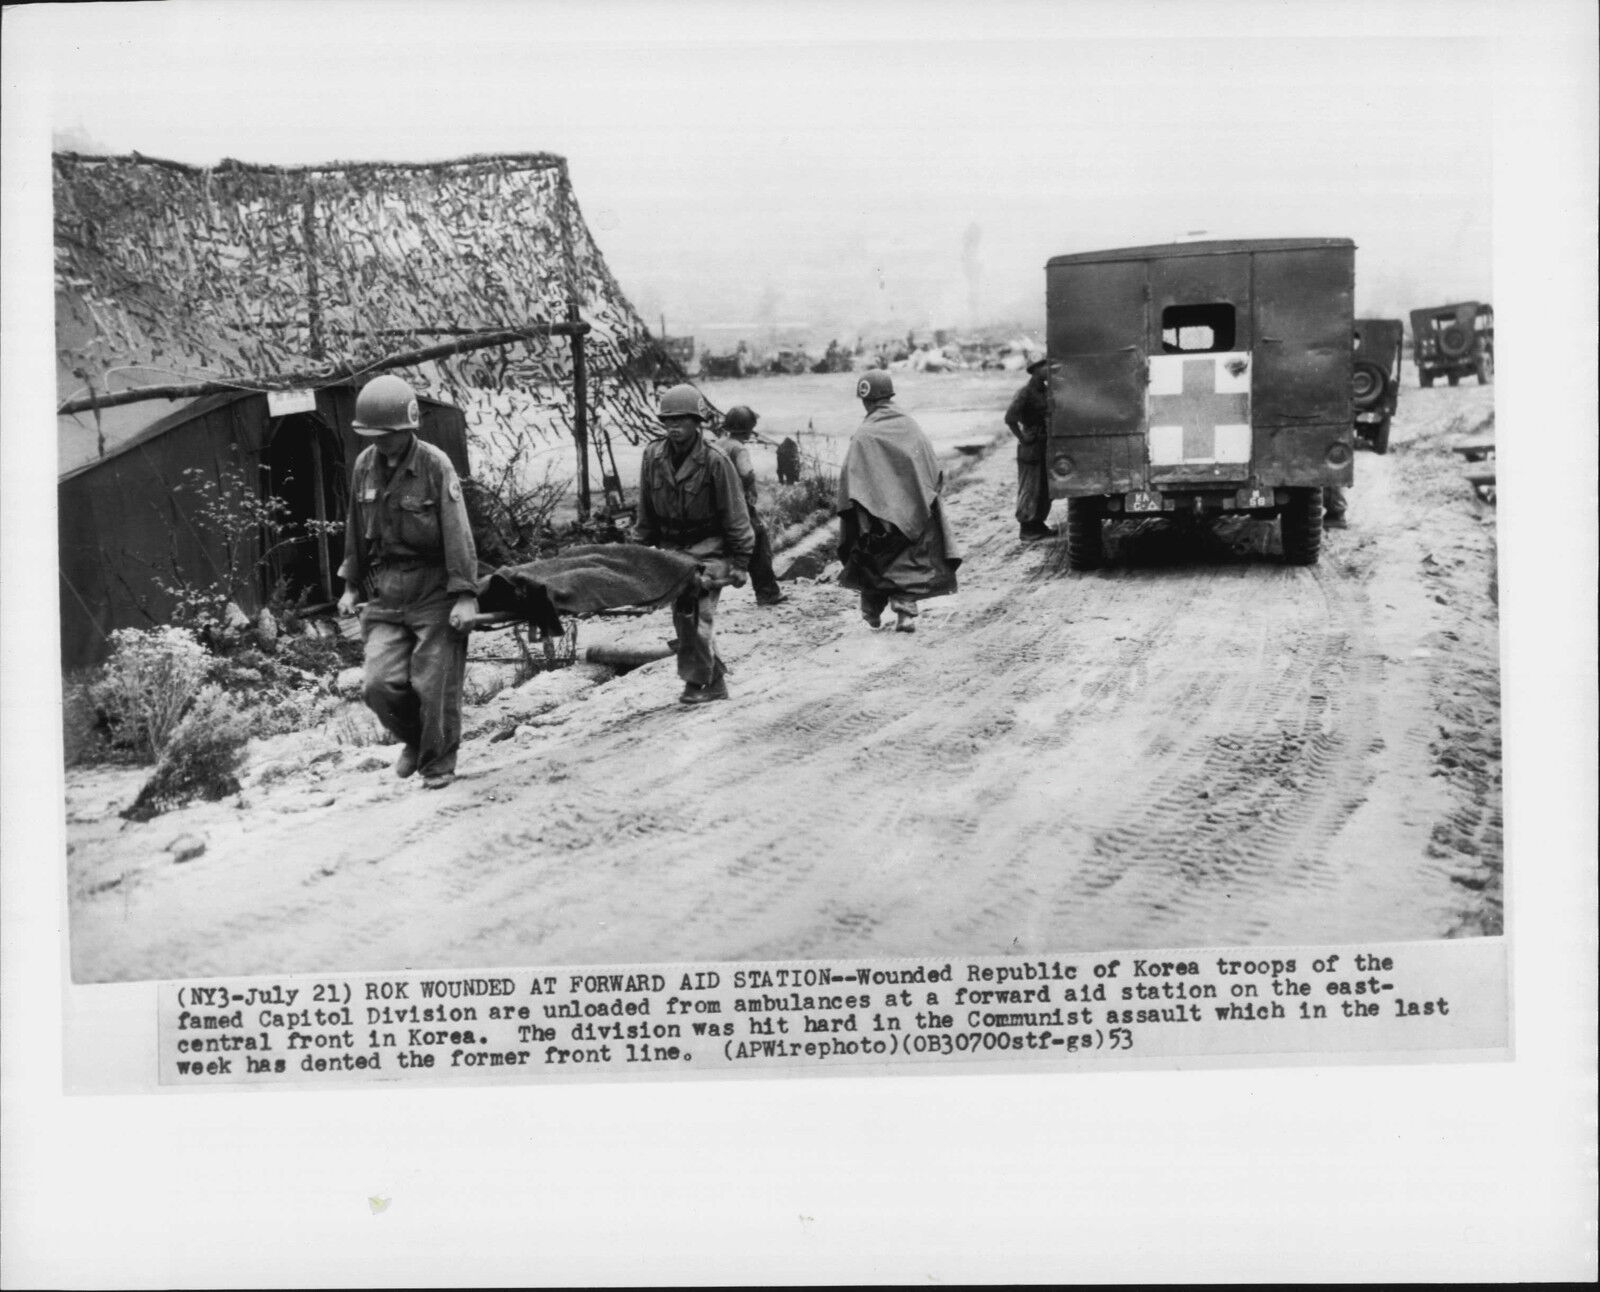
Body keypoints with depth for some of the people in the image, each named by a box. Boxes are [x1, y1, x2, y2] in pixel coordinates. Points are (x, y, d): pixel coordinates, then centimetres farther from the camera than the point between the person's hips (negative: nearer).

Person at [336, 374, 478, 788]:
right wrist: (351, 583, 19)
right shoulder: (365, 465, 5)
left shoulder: (435, 466, -11)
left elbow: (457, 532, -13)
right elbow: (356, 527, 17)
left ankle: (439, 762, 19)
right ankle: (414, 740, 23)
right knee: (378, 684, -6)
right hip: (385, 592, 4)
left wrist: (465, 594, -17)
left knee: (435, 685, -2)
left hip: (434, 591, -4)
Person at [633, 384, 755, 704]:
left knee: (695, 611, -16)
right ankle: (715, 681, 17)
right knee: (682, 615, 6)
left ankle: (698, 680, -6)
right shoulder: (653, 457, 1)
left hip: (708, 548, -6)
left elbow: (735, 516, -8)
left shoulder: (714, 461, -13)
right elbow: (646, 511, 12)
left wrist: (739, 563, -8)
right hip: (671, 546, 6)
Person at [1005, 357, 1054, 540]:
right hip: (1031, 449, -8)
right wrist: (1023, 438, -19)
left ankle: (1038, 525, 22)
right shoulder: (1025, 393, -15)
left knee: (1045, 489, 13)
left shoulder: (1046, 391, 10)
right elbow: (1010, 418, -24)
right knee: (1029, 489, -2)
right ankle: (1027, 529, 4)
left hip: (1046, 447, 8)